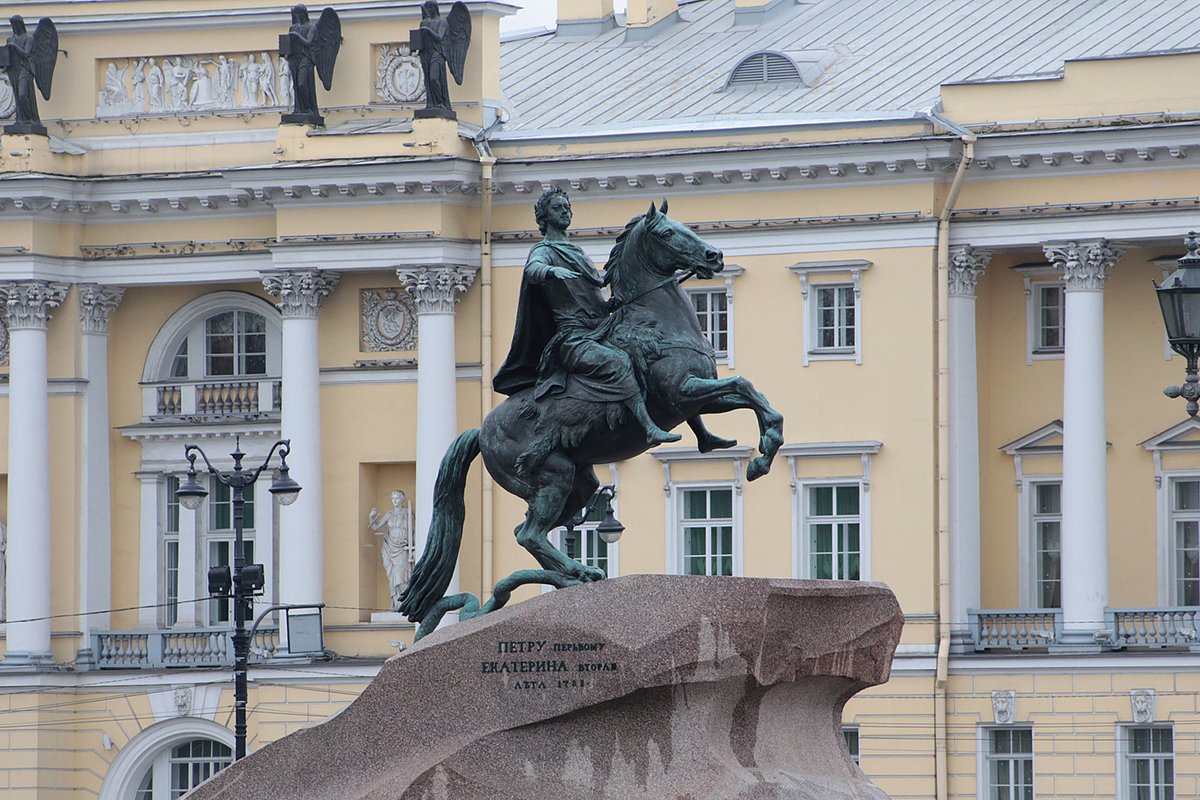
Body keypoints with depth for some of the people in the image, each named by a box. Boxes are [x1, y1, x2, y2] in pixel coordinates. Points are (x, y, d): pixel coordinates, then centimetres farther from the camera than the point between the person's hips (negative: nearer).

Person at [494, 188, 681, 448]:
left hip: (599, 333, 10)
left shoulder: (575, 253, 28)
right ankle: (650, 429, -46)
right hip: (573, 338, -10)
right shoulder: (544, 251, 1)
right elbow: (533, 270, -22)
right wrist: (553, 271, -43)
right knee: (619, 362, -32)